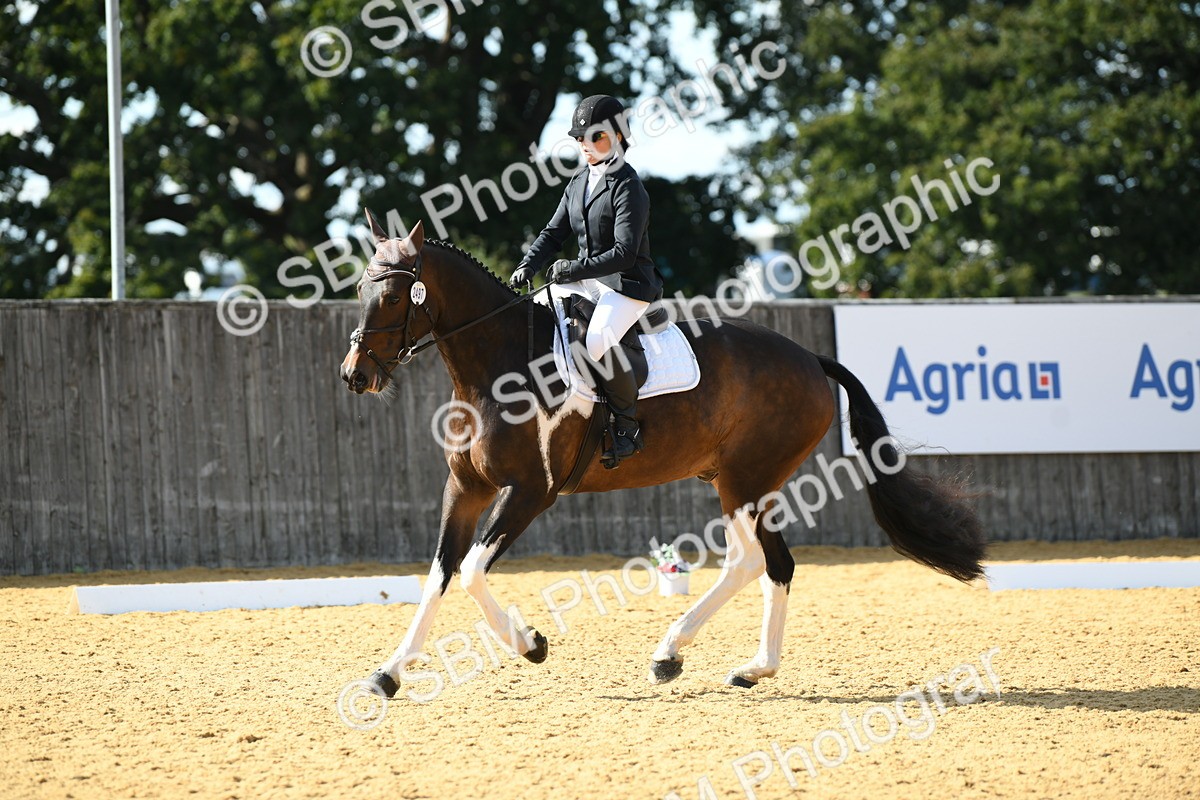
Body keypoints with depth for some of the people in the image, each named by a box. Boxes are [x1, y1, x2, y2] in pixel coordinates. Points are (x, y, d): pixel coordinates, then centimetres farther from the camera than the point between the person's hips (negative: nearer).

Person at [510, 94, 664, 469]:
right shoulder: (578, 183, 13)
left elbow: (624, 253, -20)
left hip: (628, 284, -8)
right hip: (584, 280, 8)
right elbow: (554, 233, 14)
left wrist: (577, 269, -26)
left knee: (597, 342, -33)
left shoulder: (628, 188, -12)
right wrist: (528, 266, -4)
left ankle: (628, 424, -16)